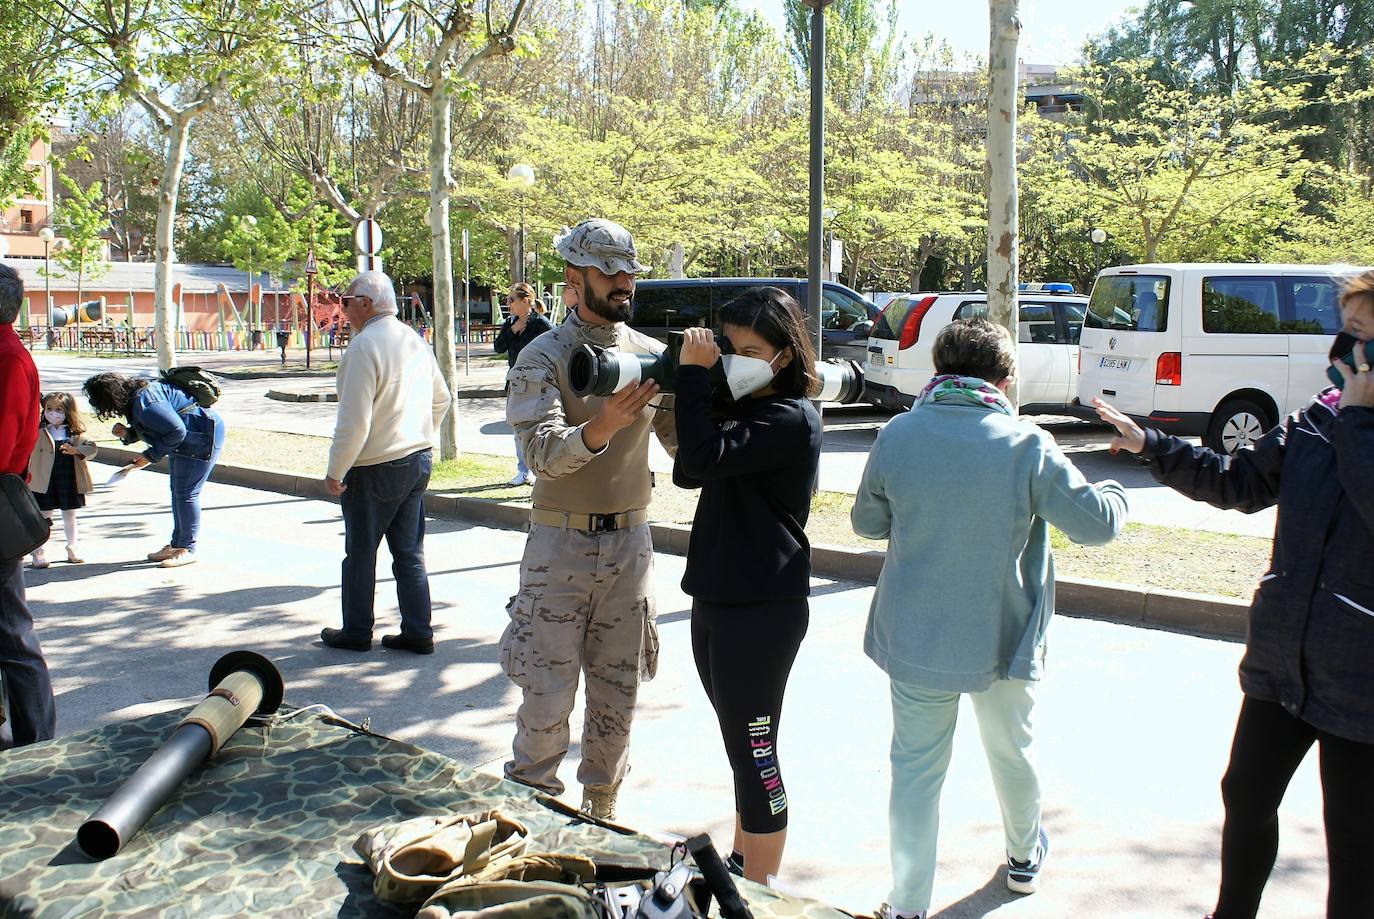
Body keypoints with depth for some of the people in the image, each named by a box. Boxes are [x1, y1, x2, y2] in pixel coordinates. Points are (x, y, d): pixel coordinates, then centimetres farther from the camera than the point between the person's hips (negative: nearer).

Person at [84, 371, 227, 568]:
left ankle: (188, 550, 0)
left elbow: (177, 430, -27)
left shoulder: (145, 402, -26)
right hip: (186, 438, 11)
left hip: (201, 436, -11)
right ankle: (176, 544, 21)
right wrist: (127, 434, -5)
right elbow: (149, 429, 15)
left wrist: (150, 456, -19)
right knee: (176, 490, 13)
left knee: (186, 493, -7)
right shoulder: (135, 396, 4)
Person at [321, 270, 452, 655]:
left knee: (360, 552, 8)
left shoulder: (364, 346, -18)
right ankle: (417, 633, 15)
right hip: (419, 459, 7)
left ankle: (356, 632, 21)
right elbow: (442, 399, 17)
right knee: (410, 551, 12)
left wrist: (335, 471, -12)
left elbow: (354, 421, -21)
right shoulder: (415, 340, 7)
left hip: (375, 468, -7)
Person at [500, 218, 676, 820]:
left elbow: (684, 442, 1)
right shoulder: (543, 357, -7)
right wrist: (603, 425, -39)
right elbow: (542, 454, -20)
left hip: (631, 540, 4)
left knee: (618, 692, 12)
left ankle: (602, 808, 29)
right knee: (547, 694, 1)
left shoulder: (652, 355, 5)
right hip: (561, 541, -3)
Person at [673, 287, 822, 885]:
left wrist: (693, 373, -19)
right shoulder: (741, 409, 13)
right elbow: (687, 474, 9)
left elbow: (705, 459, -28)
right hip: (718, 598, 10)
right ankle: (741, 863, 37)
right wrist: (698, 383, -2)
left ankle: (758, 891, 13)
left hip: (763, 610, -10)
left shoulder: (791, 420, -17)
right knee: (742, 744, 21)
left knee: (753, 752, -1)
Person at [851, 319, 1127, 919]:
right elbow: (1095, 523, -8)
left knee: (916, 767, 10)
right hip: (1001, 639, 0)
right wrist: (1115, 493, 14)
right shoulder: (1026, 445, -14)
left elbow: (867, 522, 4)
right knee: (1011, 753, 23)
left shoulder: (896, 436, -8)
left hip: (914, 639, 0)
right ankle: (1025, 858, 47)